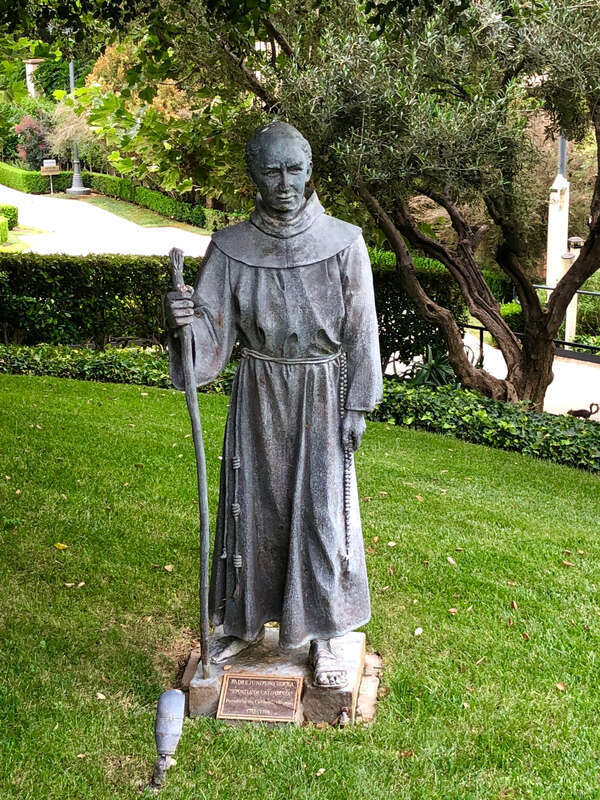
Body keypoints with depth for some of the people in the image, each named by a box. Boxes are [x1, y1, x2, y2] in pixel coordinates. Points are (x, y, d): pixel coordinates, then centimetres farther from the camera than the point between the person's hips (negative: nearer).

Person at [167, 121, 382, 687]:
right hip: (259, 393, 2)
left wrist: (357, 406, -5)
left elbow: (360, 329, -4)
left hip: (322, 394, -1)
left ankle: (321, 637, 18)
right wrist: (184, 319, -30)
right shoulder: (230, 247, -5)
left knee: (322, 509, 2)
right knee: (253, 504, 9)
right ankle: (247, 623, 28)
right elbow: (213, 329, -7)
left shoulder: (342, 242, -8)